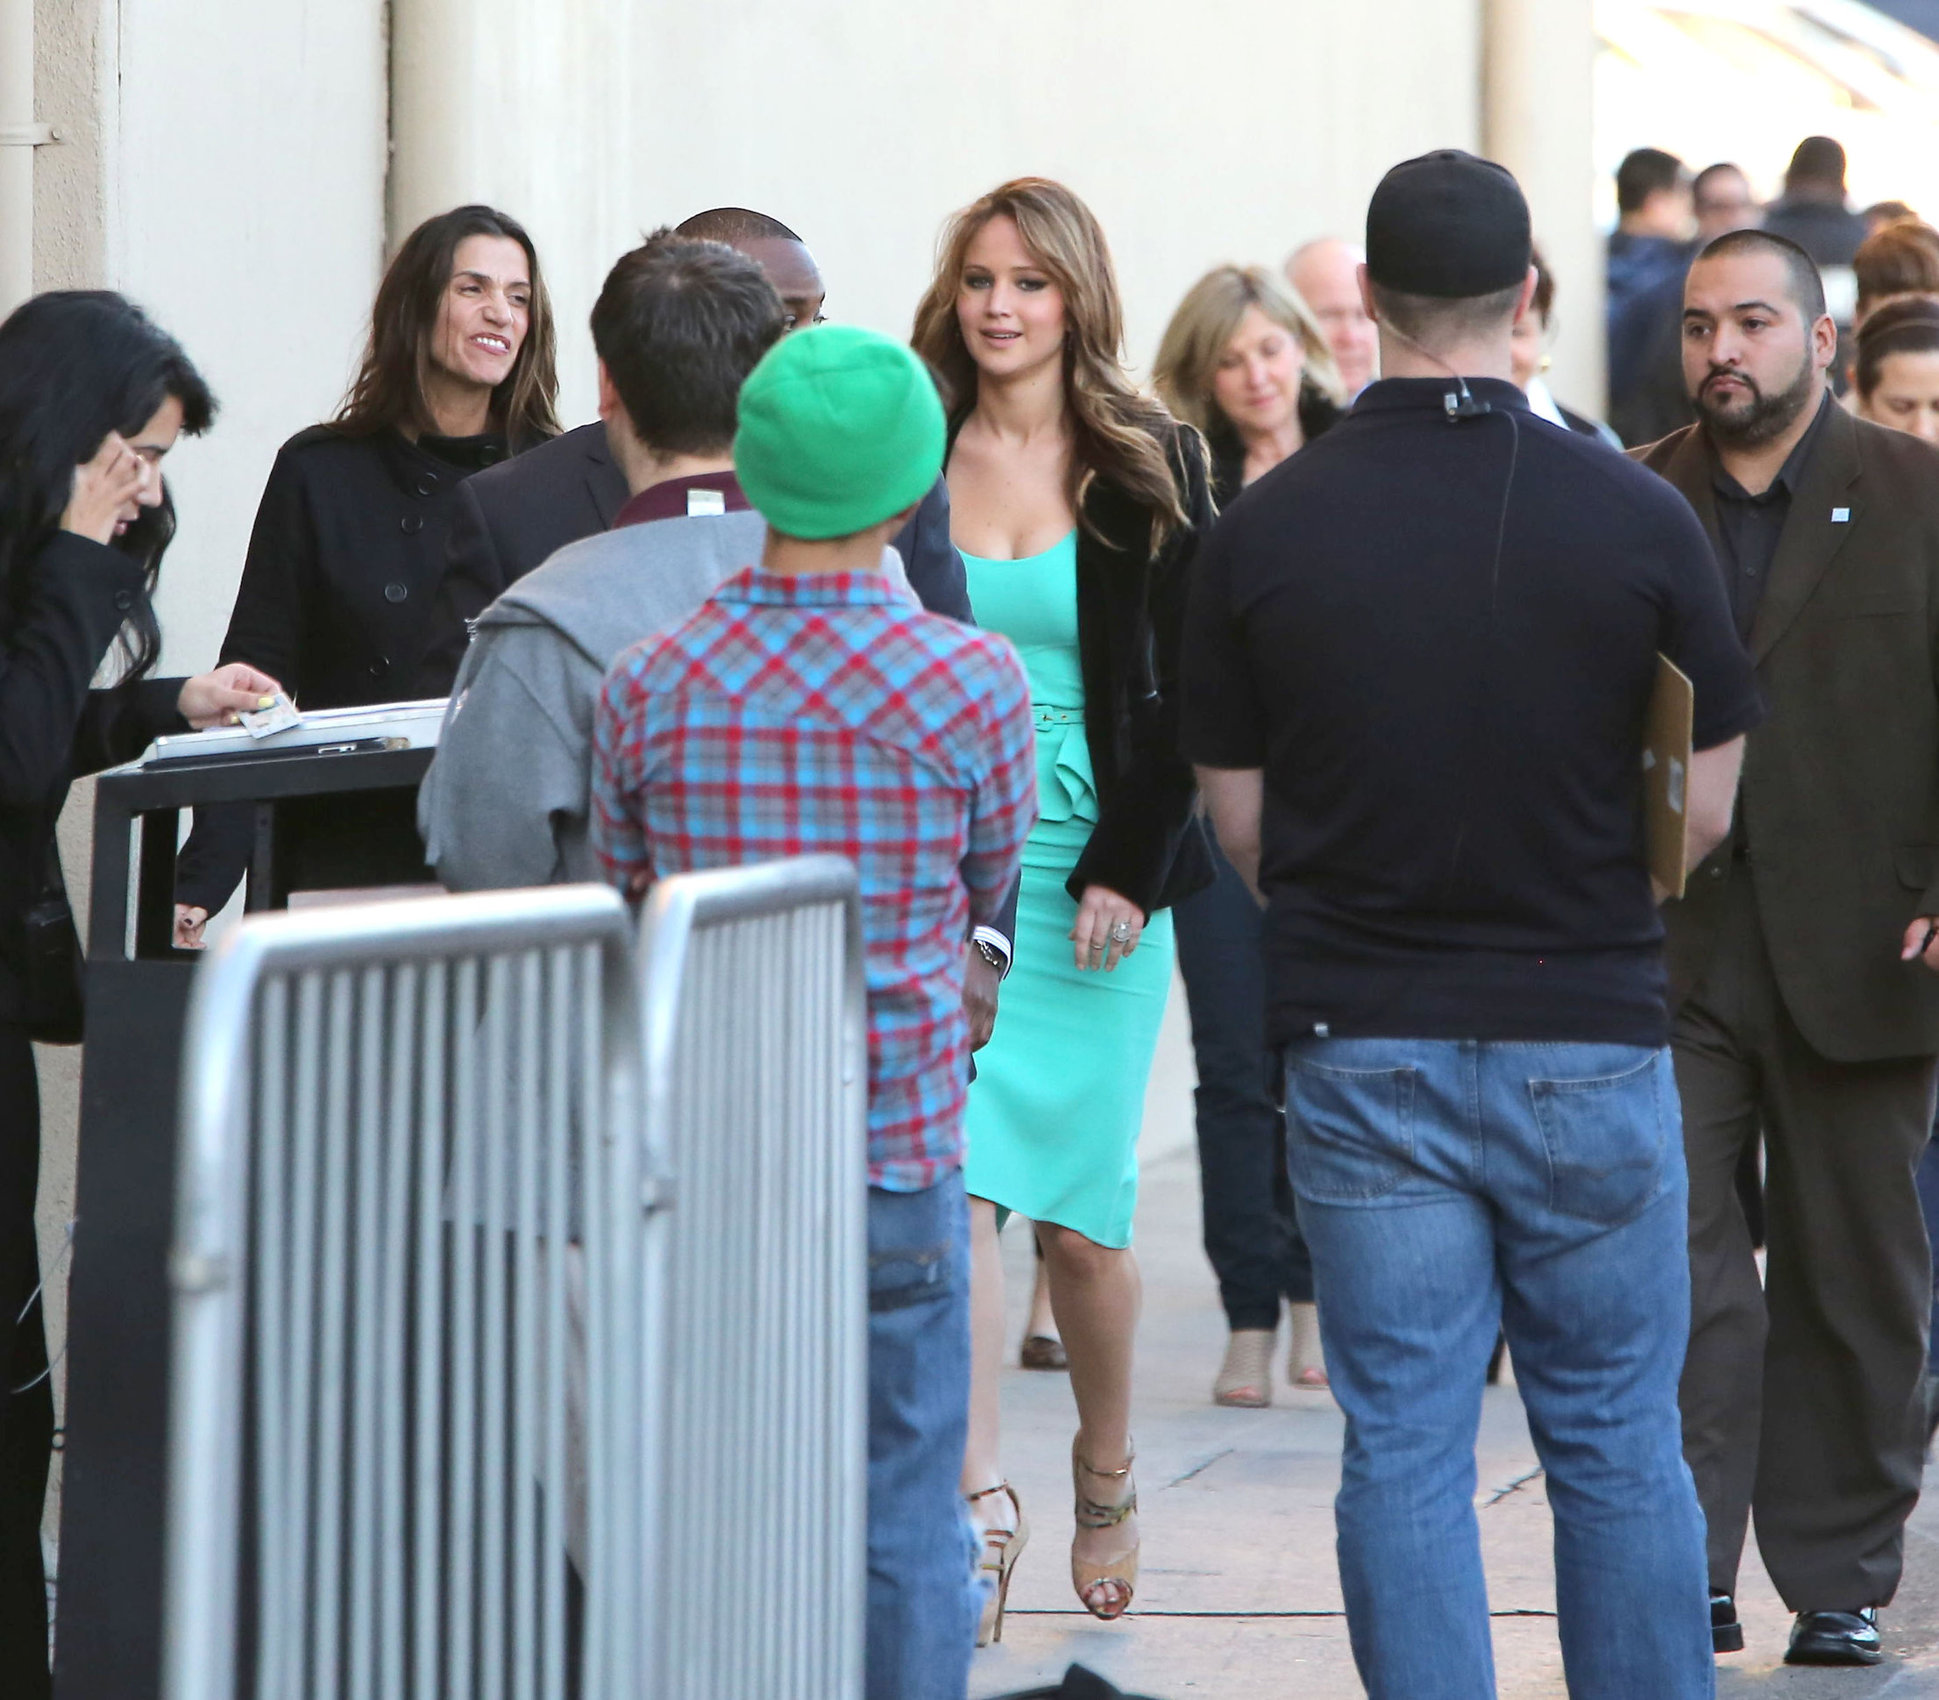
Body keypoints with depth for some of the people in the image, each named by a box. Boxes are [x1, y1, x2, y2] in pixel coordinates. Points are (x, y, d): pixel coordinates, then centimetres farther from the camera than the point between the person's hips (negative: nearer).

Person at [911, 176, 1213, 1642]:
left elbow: (1185, 698, 0)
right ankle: (979, 1499, -17)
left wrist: (1127, 871, -8)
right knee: (956, 1181, -14)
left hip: (1096, 881, -1)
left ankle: (1108, 1478, 26)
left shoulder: (1152, 471, 3)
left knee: (1081, 1212, 3)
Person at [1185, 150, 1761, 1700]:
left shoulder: (1265, 528, -4)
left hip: (1362, 1047, 1)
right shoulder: (1637, 518, -7)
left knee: (1404, 1455, 5)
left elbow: (1239, 826, 3)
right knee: (1617, 1450, 10)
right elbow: (1706, 812, -1)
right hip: (1590, 1034, -1)